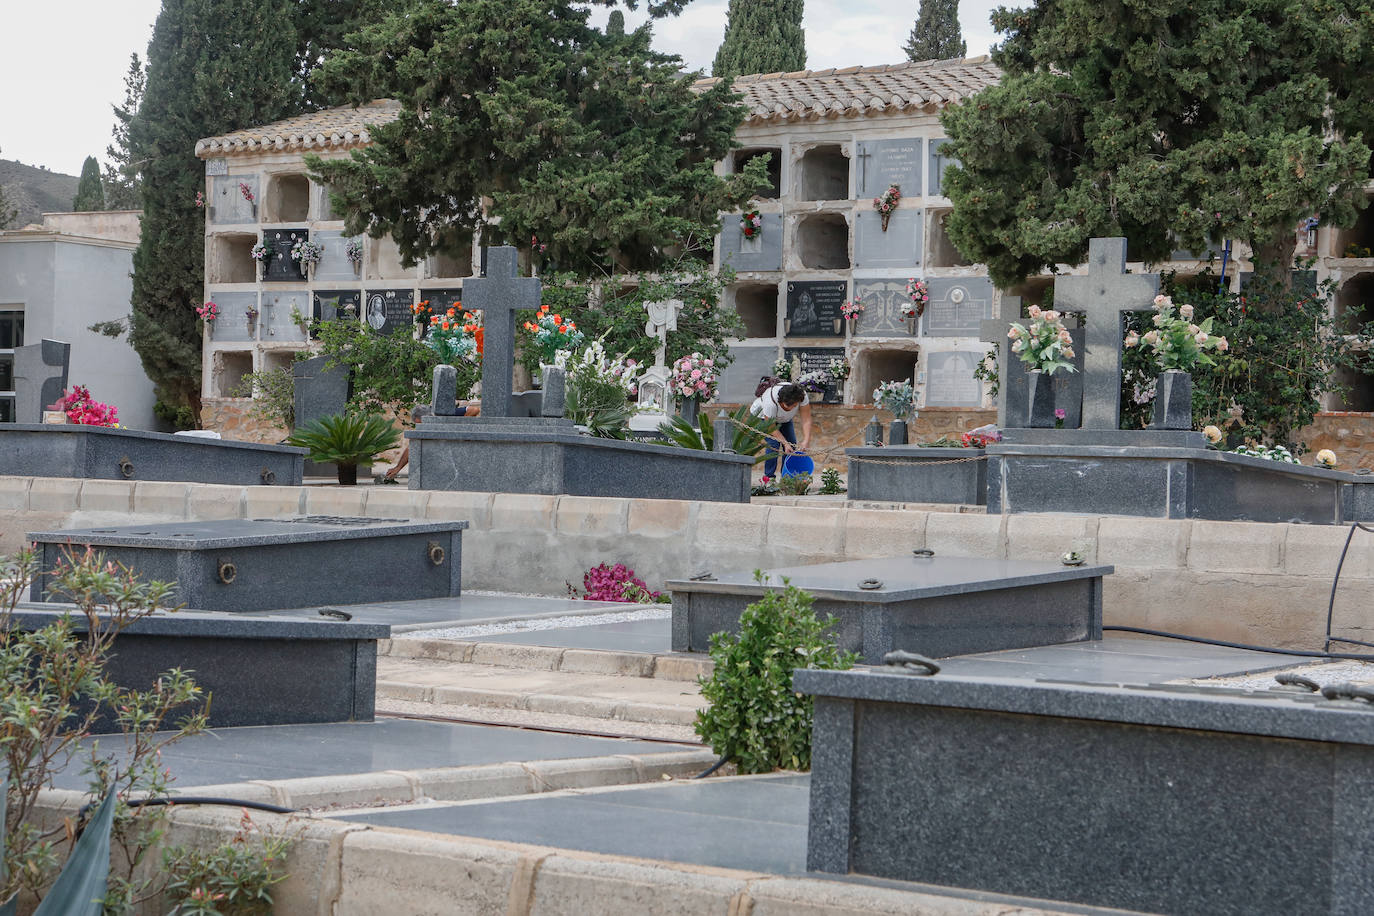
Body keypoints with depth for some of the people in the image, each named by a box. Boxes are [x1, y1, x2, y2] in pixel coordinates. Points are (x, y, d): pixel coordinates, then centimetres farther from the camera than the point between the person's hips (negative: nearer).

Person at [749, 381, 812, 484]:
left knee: (792, 444, -8)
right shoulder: (771, 402, -44)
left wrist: (806, 441, -40)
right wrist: (785, 443, -35)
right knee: (773, 443, -22)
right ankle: (768, 476, -12)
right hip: (763, 416, -4)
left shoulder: (802, 396, -34)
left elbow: (806, 420, -30)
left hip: (784, 418, 5)